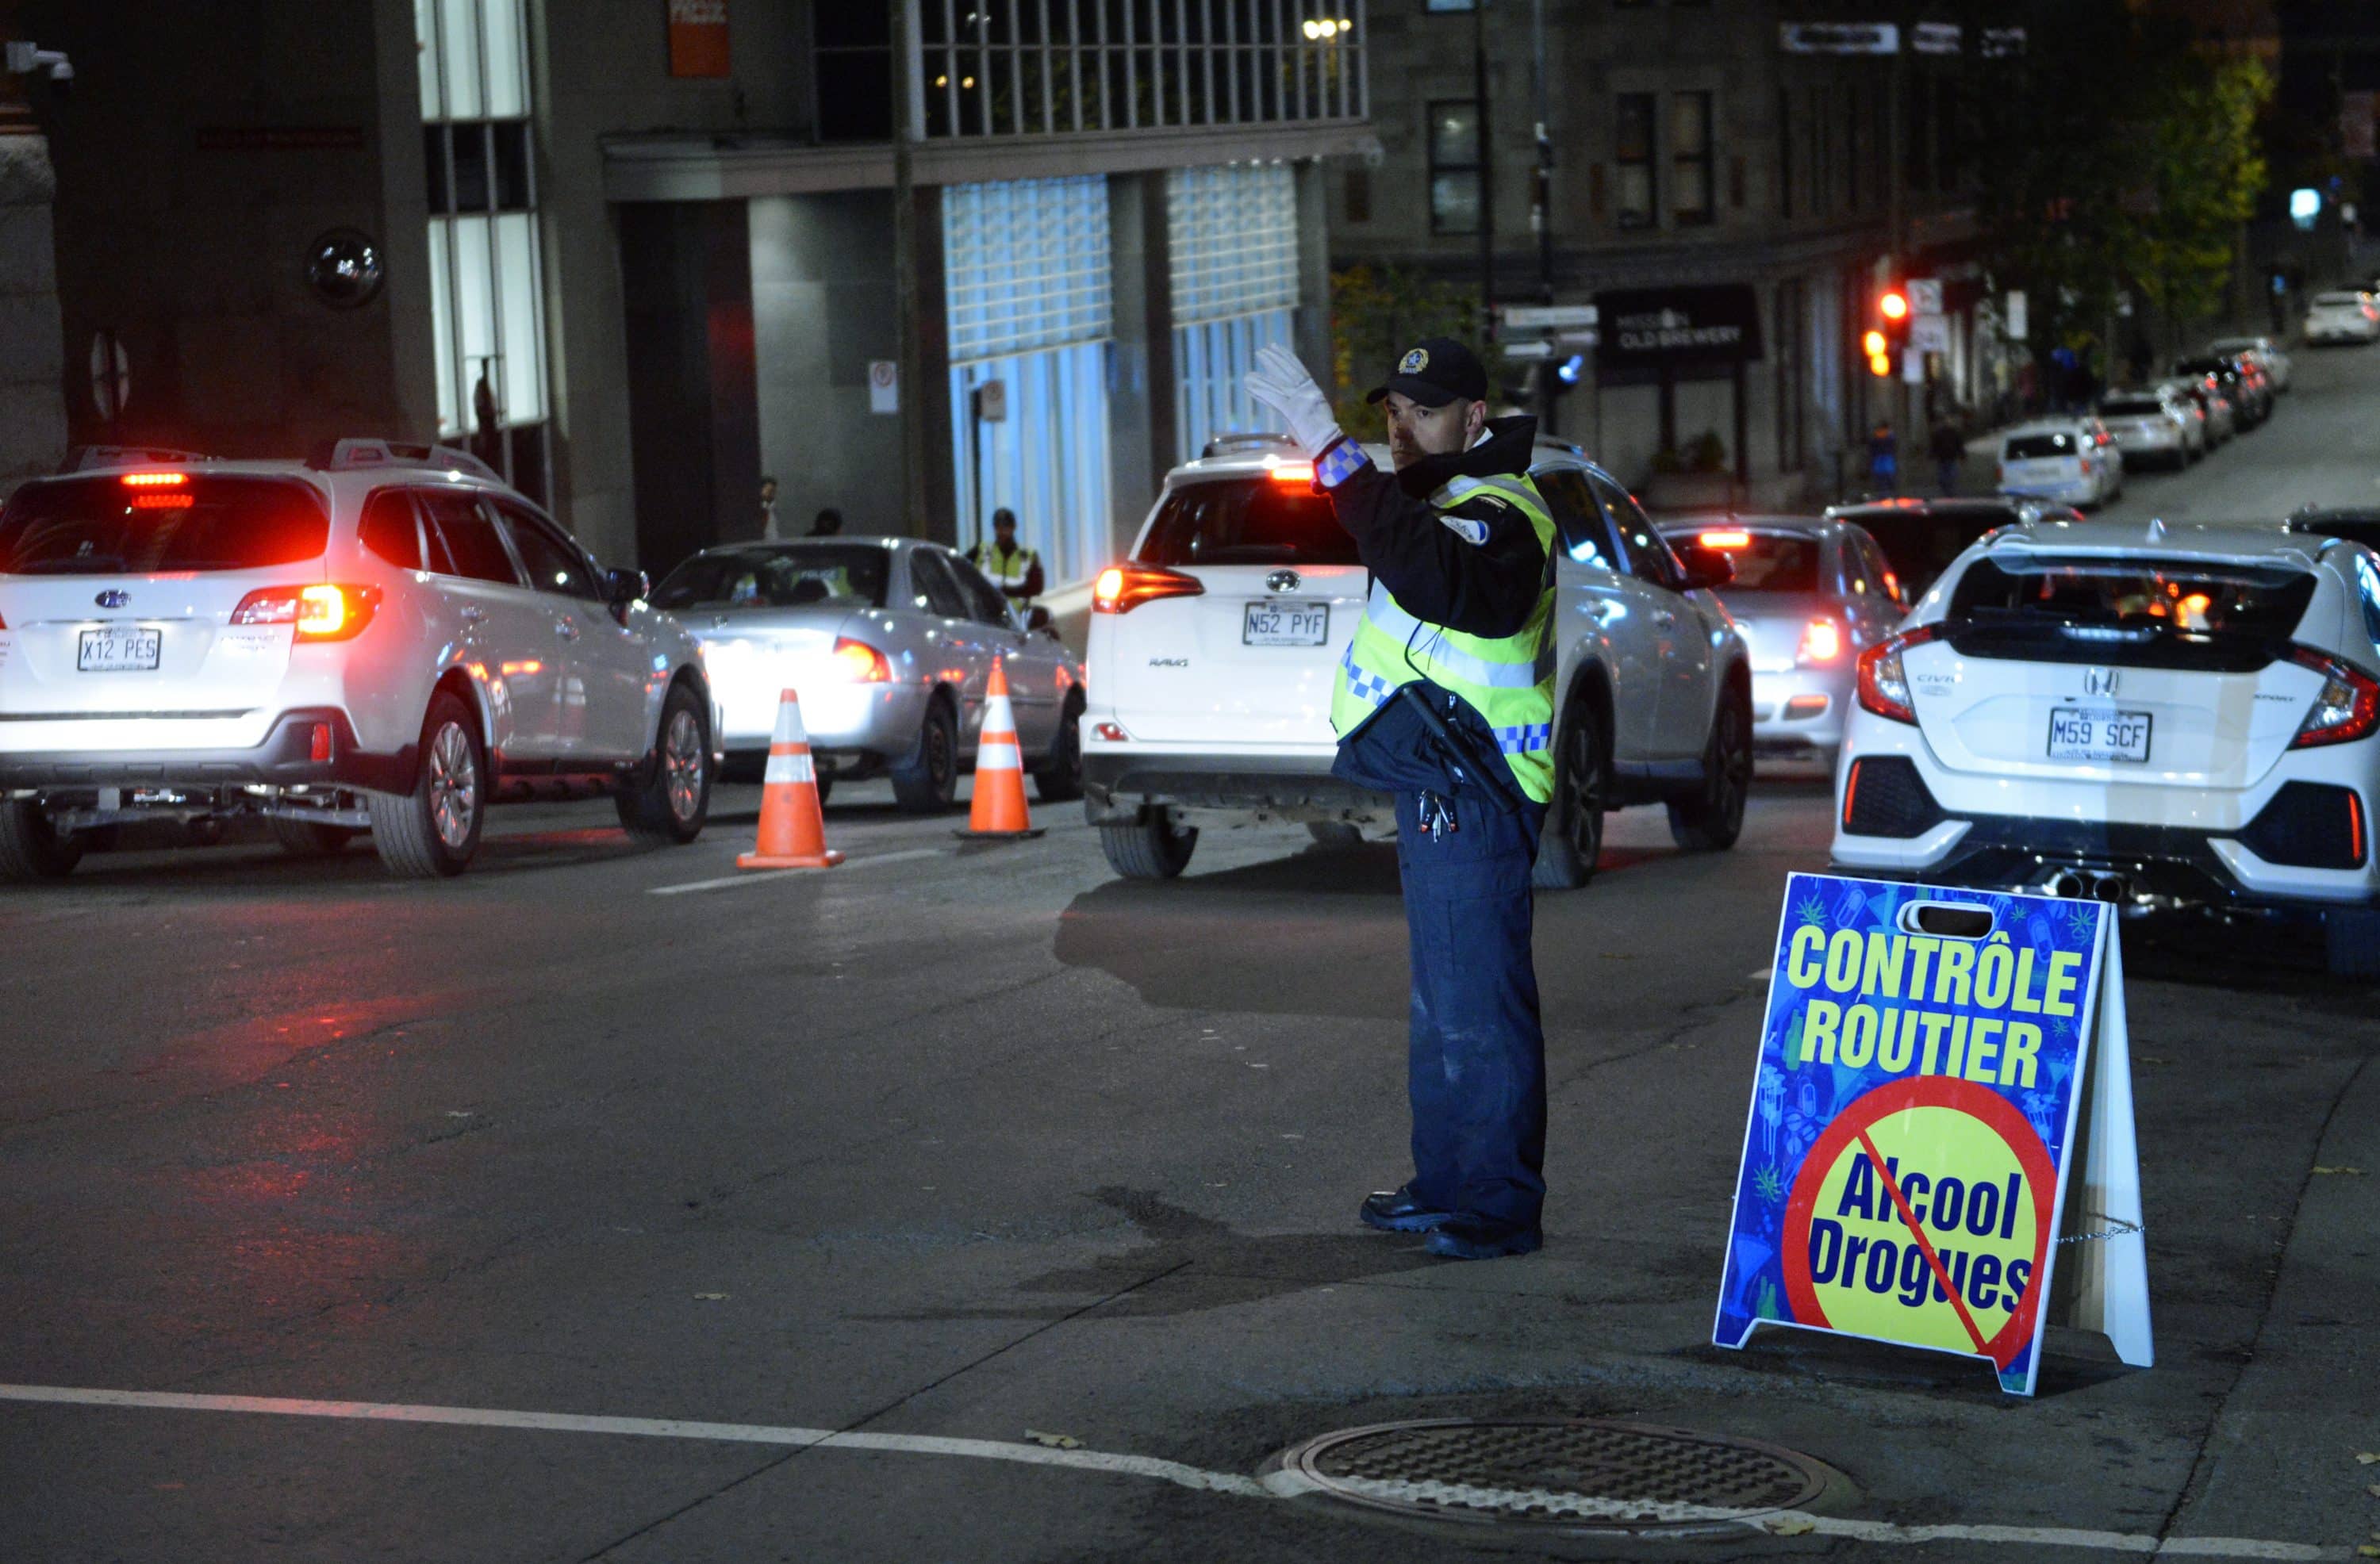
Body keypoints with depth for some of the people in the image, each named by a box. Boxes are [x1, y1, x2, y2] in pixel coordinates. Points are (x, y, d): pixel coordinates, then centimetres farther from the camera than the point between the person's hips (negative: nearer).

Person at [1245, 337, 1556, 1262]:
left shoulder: (1499, 514, -17)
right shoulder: (1446, 499, 17)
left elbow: (1432, 577, -37)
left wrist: (1334, 456, -39)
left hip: (1470, 796, -11)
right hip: (1440, 789, 11)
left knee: (1479, 1009, -9)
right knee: (1442, 1007, 18)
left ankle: (1502, 1204, -4)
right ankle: (1446, 1184, 27)